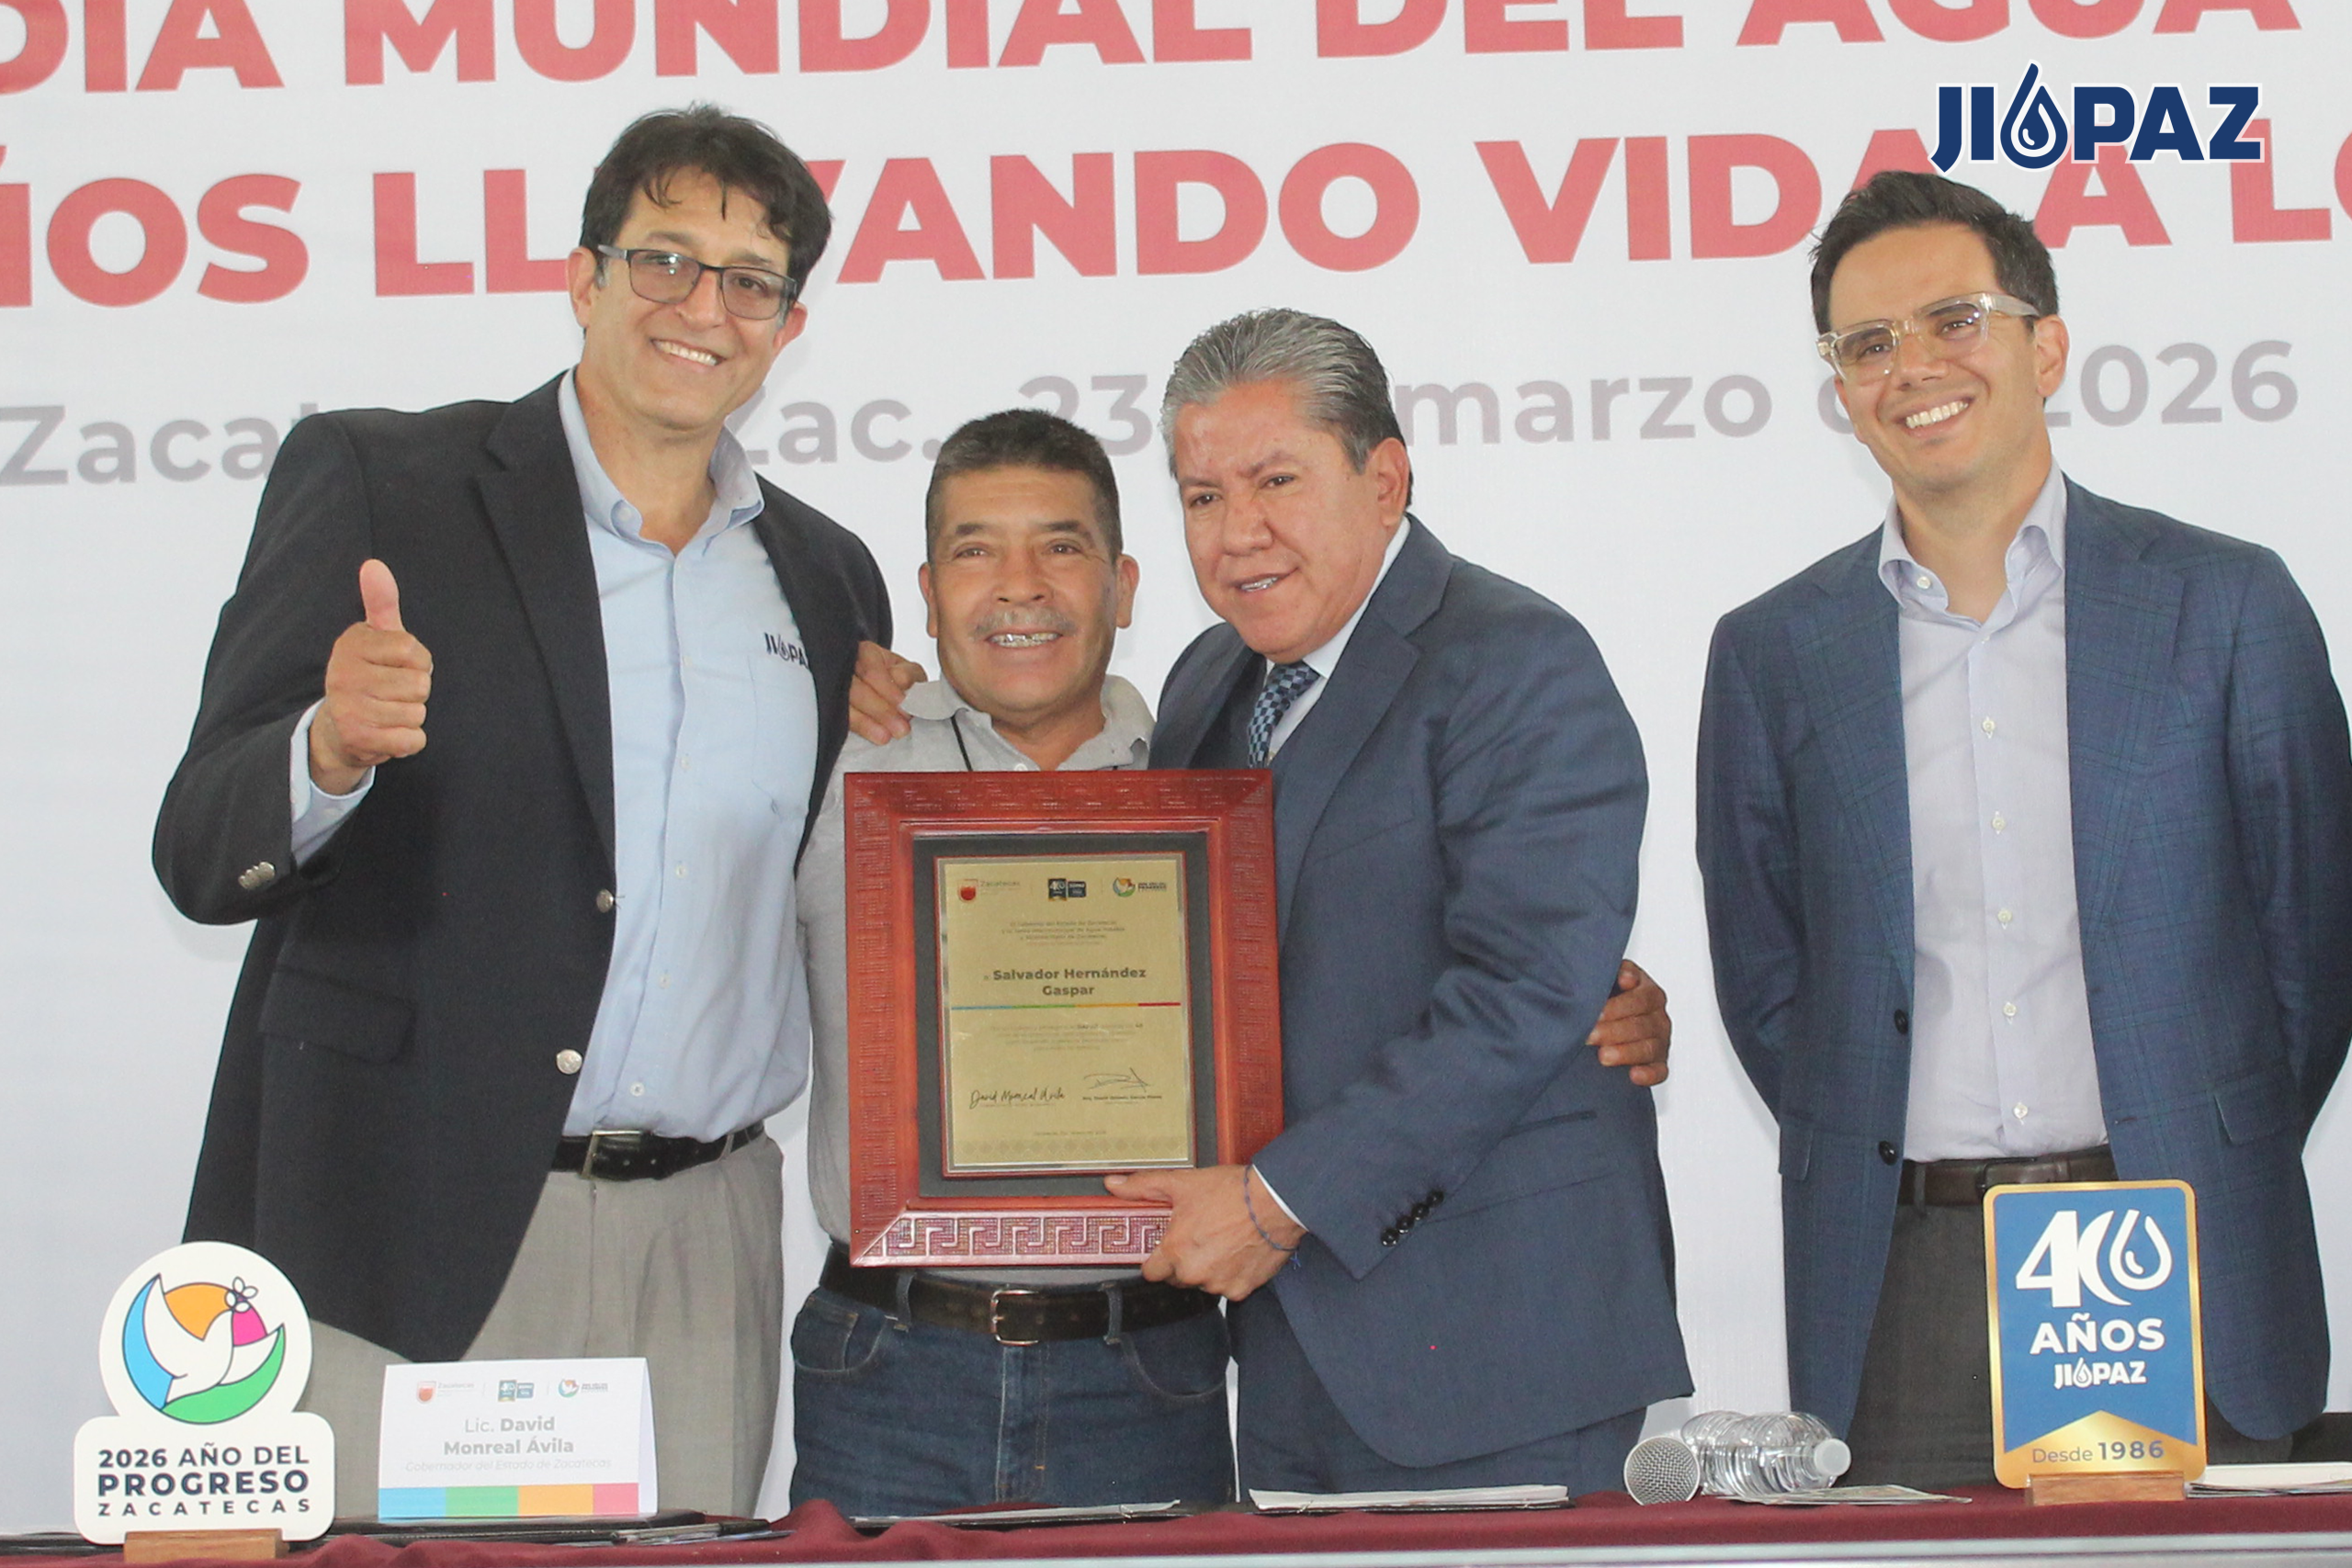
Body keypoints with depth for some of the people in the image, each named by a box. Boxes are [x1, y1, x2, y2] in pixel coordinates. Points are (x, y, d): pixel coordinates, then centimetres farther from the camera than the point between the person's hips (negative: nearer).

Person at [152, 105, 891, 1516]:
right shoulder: (374, 484, 2)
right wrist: (330, 751, -25)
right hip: (406, 1233, -3)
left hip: (703, 1253, 4)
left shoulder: (829, 581, 15)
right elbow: (204, 856, -5)